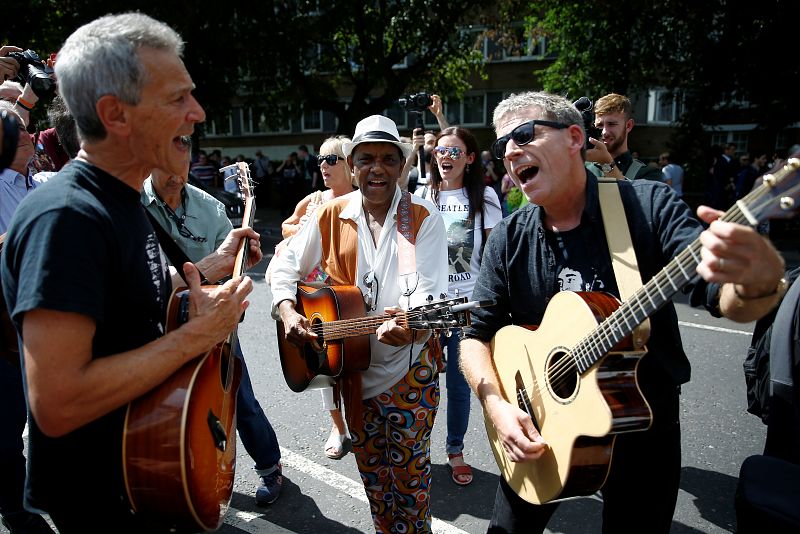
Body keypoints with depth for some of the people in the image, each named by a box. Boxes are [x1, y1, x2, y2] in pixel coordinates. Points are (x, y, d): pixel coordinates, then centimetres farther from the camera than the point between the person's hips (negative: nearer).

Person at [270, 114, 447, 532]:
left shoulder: (424, 219, -10)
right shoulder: (330, 215, -1)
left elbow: (429, 293, -20)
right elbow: (286, 266, 6)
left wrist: (406, 325, -40)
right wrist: (288, 312, -12)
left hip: (409, 369, -3)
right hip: (352, 369, 4)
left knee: (409, 473, 11)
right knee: (370, 470, 21)